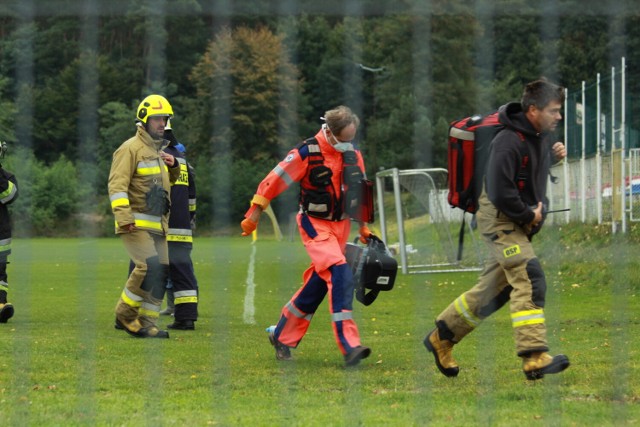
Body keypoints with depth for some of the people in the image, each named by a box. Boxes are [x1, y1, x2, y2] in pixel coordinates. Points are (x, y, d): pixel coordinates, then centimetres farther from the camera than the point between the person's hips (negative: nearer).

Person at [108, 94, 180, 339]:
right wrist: (124, 215, -28)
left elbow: (169, 181, 36)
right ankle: (125, 314, -7)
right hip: (136, 224, -9)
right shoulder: (131, 148, -7)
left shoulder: (160, 150, 21)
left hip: (158, 224, 9)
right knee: (149, 265, -21)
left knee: (161, 271, 4)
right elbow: (117, 184, -16)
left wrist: (173, 167, 13)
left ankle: (147, 324, 9)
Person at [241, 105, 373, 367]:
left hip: (341, 225, 7)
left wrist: (362, 227, 20)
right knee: (340, 276, -22)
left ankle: (282, 336, 27)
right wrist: (253, 215, -9)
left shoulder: (353, 155, 4)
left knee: (318, 284, 10)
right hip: (315, 225, -7)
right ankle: (349, 346, -27)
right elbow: (274, 181, -12)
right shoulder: (306, 154, -16)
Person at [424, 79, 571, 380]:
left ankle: (442, 337, 27)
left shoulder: (543, 135, 6)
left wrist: (555, 154, 8)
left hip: (522, 221, 9)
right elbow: (500, 192, -26)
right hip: (500, 219, -9)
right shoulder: (508, 142, -23)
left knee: (493, 289, 13)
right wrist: (529, 214, -15)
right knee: (529, 279, -21)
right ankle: (535, 358, -27)